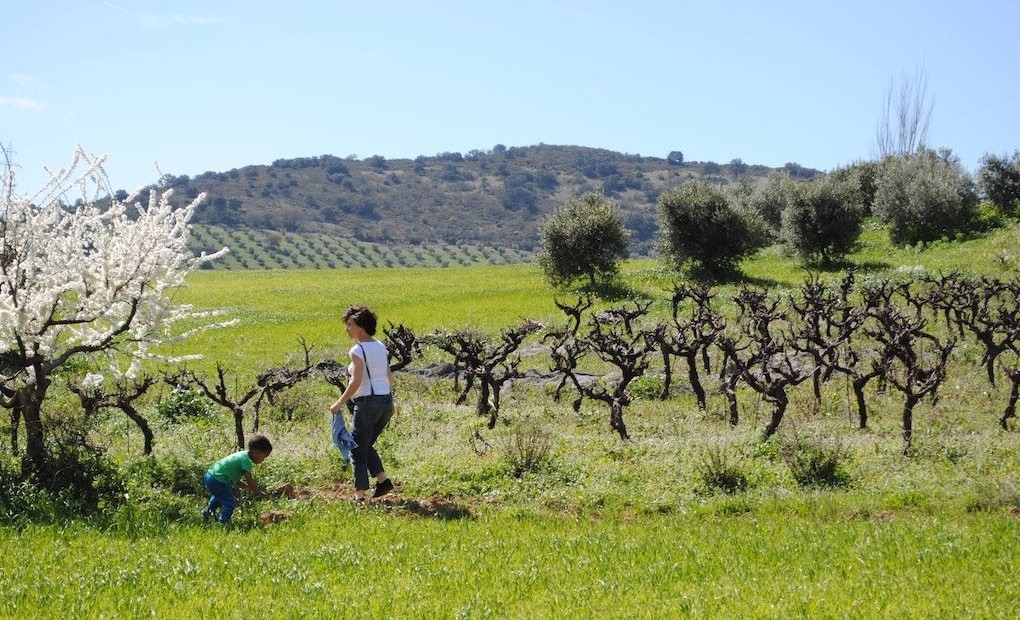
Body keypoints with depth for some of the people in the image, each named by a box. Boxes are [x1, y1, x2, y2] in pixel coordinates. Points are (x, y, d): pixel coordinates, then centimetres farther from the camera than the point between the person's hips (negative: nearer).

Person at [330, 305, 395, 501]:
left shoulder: (357, 350, -13)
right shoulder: (380, 347, 10)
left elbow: (356, 381, -19)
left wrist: (339, 403, -13)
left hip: (367, 402, -8)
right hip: (386, 400, 8)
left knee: (358, 449, 3)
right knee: (367, 445, 22)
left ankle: (360, 494, 2)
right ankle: (383, 479, 7)